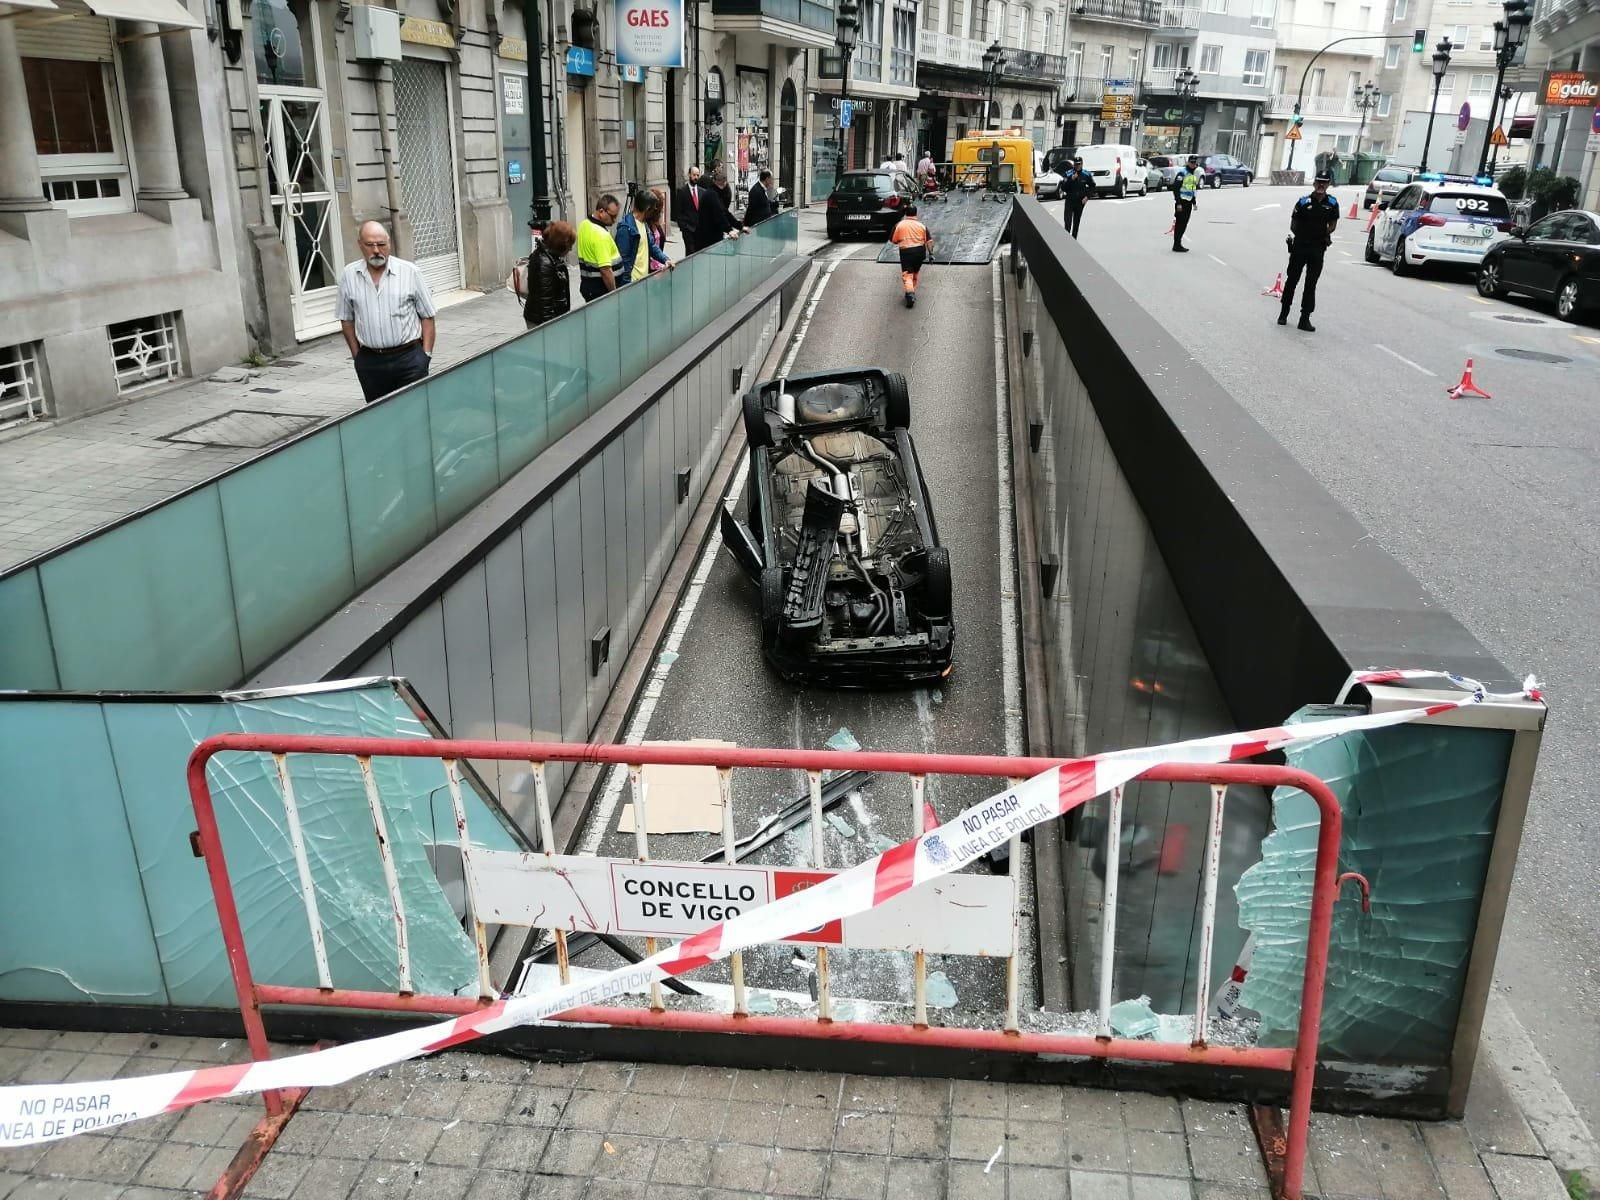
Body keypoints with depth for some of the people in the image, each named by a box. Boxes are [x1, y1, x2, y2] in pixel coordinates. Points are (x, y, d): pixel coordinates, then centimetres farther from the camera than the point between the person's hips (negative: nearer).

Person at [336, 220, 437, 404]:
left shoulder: (409, 271, -2)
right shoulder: (349, 275, 4)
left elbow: (427, 316, 2)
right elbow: (346, 319, 12)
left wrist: (426, 354, -3)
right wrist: (357, 355, 8)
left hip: (409, 357, -2)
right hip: (369, 361, 2)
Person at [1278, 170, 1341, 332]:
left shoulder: (1332, 203, 1)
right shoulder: (1304, 202, -5)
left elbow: (1332, 224, 11)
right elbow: (1294, 224, 0)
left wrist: (1326, 234, -3)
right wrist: (1301, 235, -9)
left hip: (1318, 248, 1)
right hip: (1299, 246, -1)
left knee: (1311, 284, 3)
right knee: (1292, 280, 8)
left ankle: (1305, 319, 6)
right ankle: (1284, 313, 22)